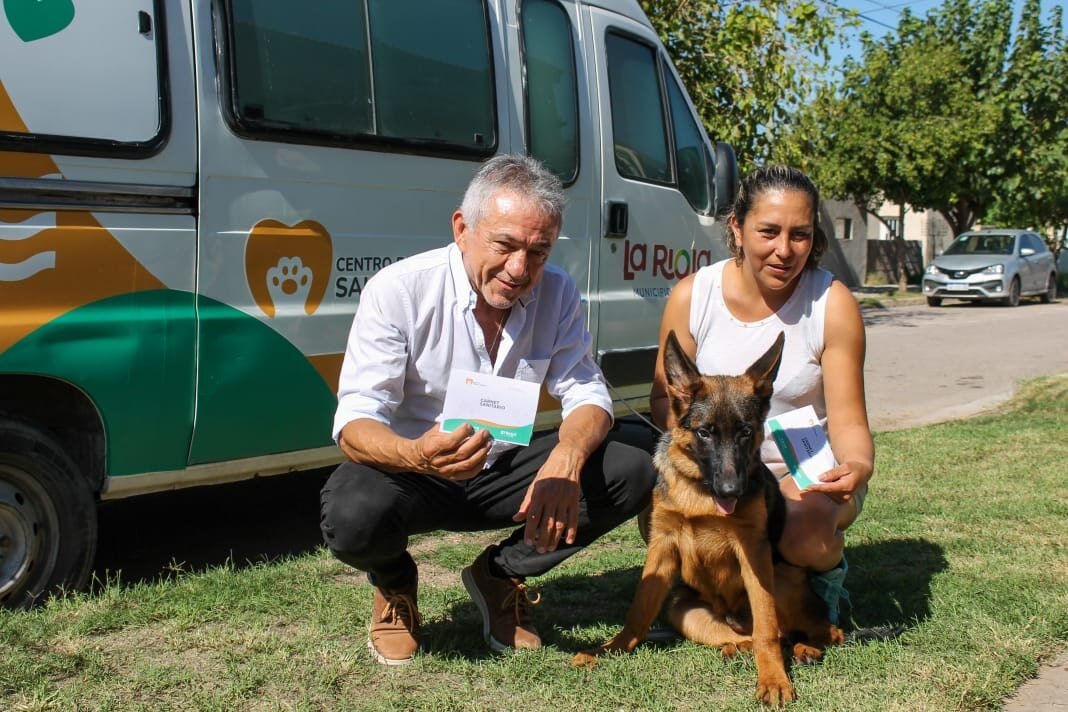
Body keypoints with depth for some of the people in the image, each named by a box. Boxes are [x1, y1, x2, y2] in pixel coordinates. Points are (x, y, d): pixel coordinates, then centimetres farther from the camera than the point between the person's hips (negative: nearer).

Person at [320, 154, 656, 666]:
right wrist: (416, 455, -48)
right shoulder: (397, 290, -19)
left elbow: (587, 395, -8)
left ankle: (501, 576, 5)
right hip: (411, 470, -3)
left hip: (504, 470, 4)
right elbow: (356, 420, -24)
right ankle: (394, 585, 4)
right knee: (352, 518, -37)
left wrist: (567, 458, -34)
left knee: (631, 474, -17)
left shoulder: (557, 293, -6)